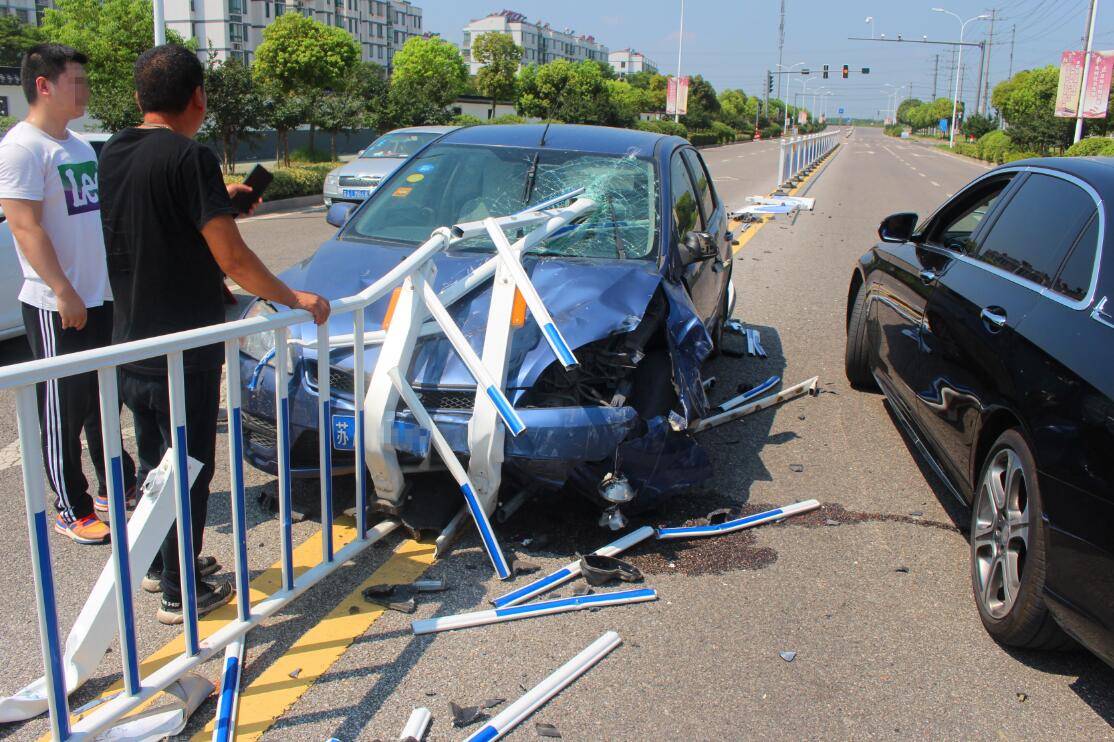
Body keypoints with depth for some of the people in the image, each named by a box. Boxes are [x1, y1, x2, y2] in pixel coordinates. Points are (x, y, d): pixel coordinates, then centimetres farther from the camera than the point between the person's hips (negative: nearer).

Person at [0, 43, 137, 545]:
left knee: (104, 400, 17)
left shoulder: (79, 146, 14)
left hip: (102, 298, 8)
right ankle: (73, 513, 11)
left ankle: (117, 487, 31)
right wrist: (64, 292, -23)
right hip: (56, 308, -8)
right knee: (63, 413, 1)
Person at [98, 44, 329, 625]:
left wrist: (217, 201, 26)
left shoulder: (113, 155, 6)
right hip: (184, 350, -8)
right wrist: (295, 299, -10)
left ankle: (160, 561, 37)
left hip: (131, 343, 8)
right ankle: (181, 592, 15)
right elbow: (232, 259, -21)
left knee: (155, 458, 22)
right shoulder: (189, 158, -17)